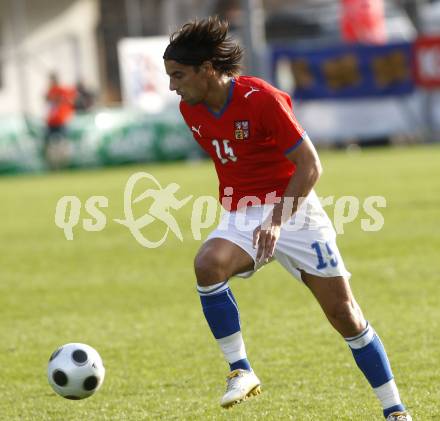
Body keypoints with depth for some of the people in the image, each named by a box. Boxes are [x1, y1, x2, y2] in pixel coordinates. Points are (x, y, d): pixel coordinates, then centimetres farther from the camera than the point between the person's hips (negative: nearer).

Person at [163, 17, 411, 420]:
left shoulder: (262, 98, -19)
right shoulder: (191, 110, 1)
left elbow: (310, 166, -18)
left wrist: (277, 219, -26)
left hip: (293, 209, -4)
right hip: (241, 216, 4)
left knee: (345, 314, -3)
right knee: (207, 265, -30)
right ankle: (241, 371, -20)